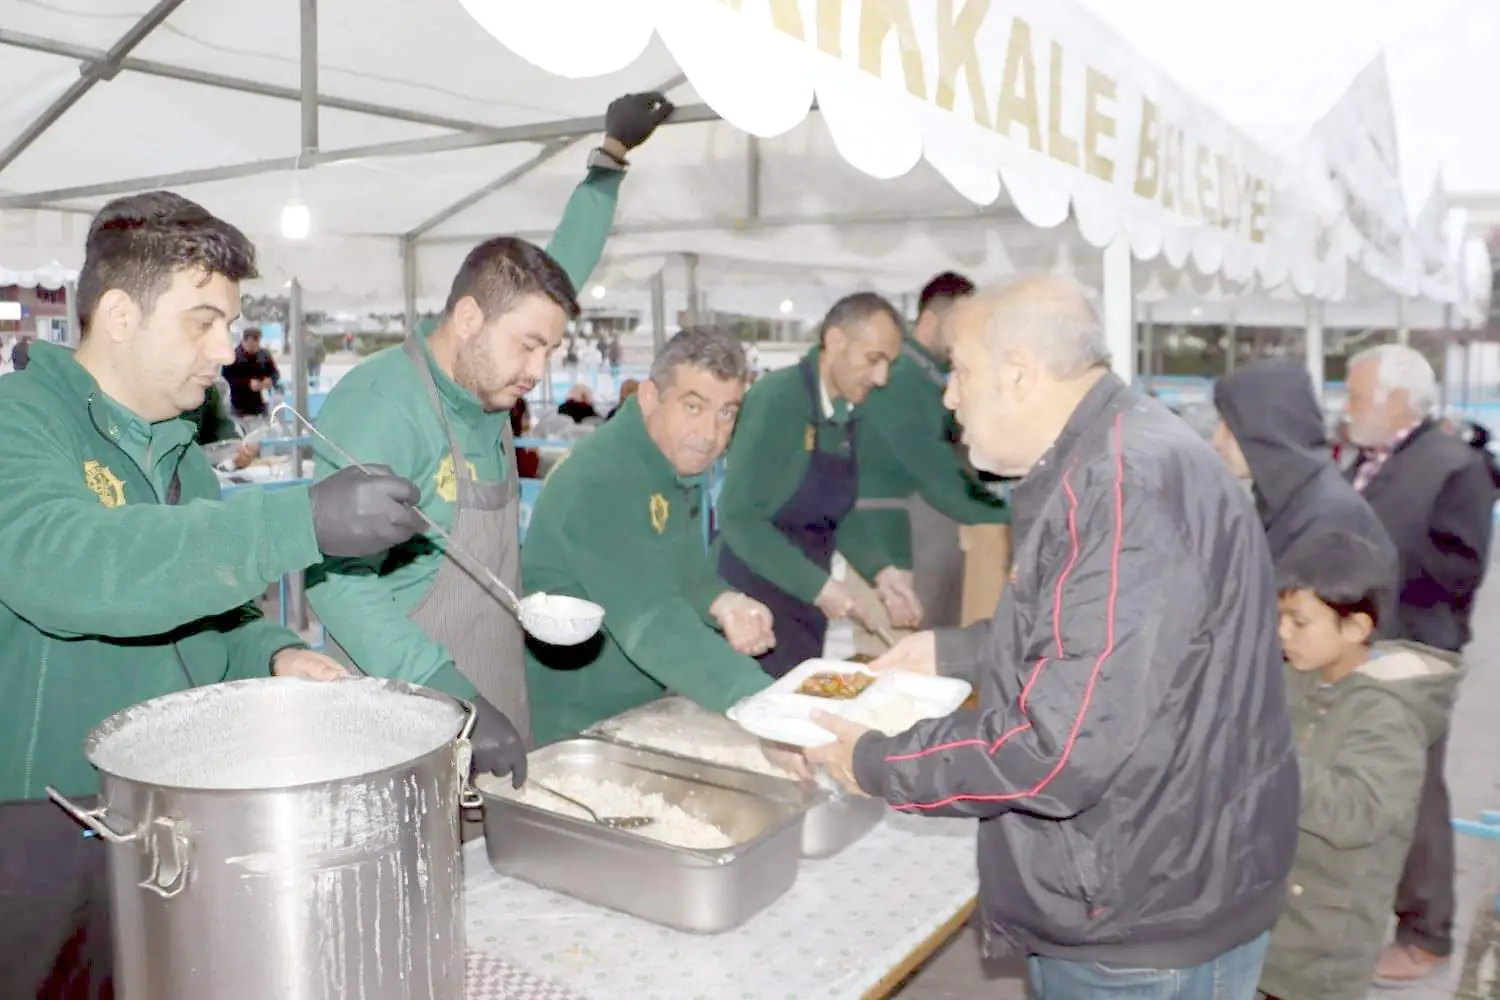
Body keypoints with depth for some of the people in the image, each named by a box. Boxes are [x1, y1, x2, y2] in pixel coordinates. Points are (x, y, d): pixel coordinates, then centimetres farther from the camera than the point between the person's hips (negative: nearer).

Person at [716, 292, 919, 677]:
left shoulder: (846, 413, 3)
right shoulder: (777, 398, -18)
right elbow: (737, 517, -21)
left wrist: (882, 571, -2)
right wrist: (818, 586, -22)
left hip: (807, 602, 7)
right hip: (758, 601, -7)